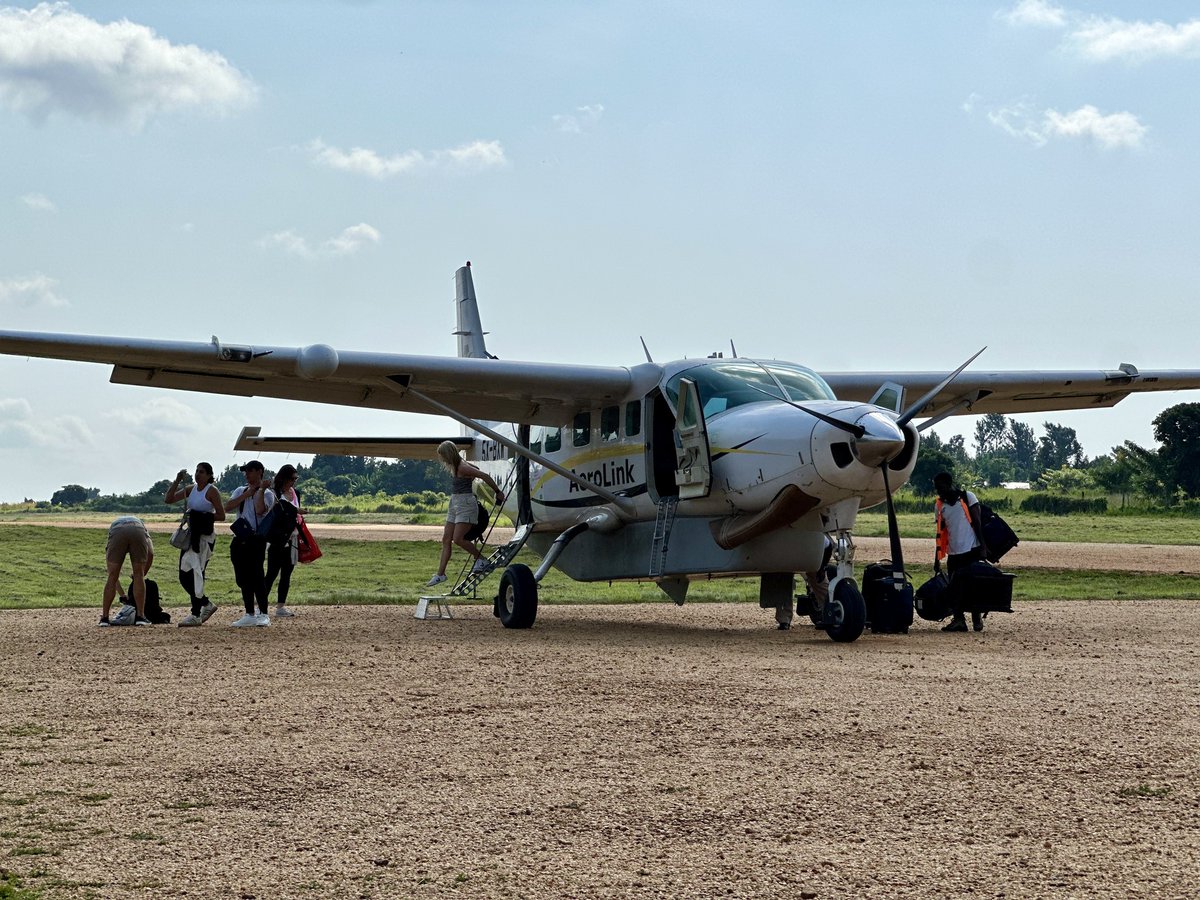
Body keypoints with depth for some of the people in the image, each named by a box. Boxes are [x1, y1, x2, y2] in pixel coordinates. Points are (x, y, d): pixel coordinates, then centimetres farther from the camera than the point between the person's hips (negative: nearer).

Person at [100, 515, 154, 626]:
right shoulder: (140, 523, 44)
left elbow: (111, 572, 43)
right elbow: (150, 554, 25)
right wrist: (142, 575, 38)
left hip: (117, 532, 0)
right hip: (138, 530, 0)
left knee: (112, 577, 12)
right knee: (139, 576, 13)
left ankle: (104, 617, 13)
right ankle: (140, 616, 13)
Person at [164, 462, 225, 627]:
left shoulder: (212, 491, -5)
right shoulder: (191, 489, 14)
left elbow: (221, 516, -9)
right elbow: (168, 499, 9)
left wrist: (203, 517, -17)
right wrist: (177, 481, 0)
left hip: (204, 537, -8)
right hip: (190, 535, 8)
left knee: (194, 574, -15)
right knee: (184, 575, 10)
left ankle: (196, 615, -13)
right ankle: (206, 604, 26)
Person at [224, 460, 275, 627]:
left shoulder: (267, 494, -1)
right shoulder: (240, 491, 17)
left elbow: (260, 510, -20)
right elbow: (227, 507, 1)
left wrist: (261, 490, -19)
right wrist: (246, 495, -6)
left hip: (256, 539, -6)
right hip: (239, 539, 6)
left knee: (256, 576, -10)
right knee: (243, 579, 7)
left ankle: (263, 614, -7)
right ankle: (250, 615, 13)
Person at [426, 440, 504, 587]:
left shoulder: (462, 468, -18)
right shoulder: (454, 467, 9)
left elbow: (484, 476, -19)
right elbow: (475, 470, 25)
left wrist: (497, 491, -10)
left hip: (466, 504, -10)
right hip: (455, 504, 10)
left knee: (457, 539, -17)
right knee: (446, 540, 6)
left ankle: (481, 560, 1)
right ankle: (440, 574, 9)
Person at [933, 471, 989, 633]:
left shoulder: (967, 497, -1)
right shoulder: (940, 505, 11)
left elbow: (977, 523, -3)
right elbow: (941, 533, 13)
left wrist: (982, 546, -10)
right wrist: (937, 559, 11)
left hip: (971, 550, -4)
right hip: (953, 553, 4)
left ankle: (977, 619, 9)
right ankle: (958, 619, -3)